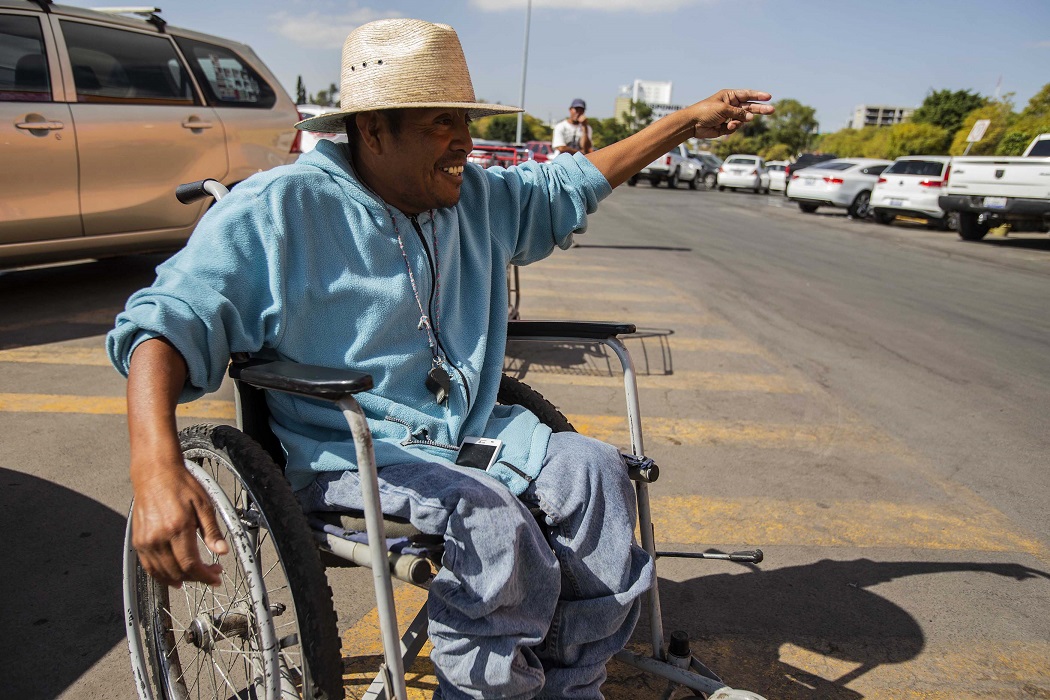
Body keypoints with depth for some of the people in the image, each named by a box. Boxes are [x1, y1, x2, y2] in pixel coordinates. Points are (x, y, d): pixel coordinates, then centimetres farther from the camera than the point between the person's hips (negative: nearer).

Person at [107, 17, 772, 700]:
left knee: (595, 472, -16)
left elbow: (568, 186, 22)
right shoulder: (278, 209, -10)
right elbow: (169, 319, -16)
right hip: (346, 452, -6)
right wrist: (157, 468, -35)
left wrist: (690, 121, 21)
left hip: (471, 427, 7)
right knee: (490, 518, -31)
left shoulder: (476, 198, 10)